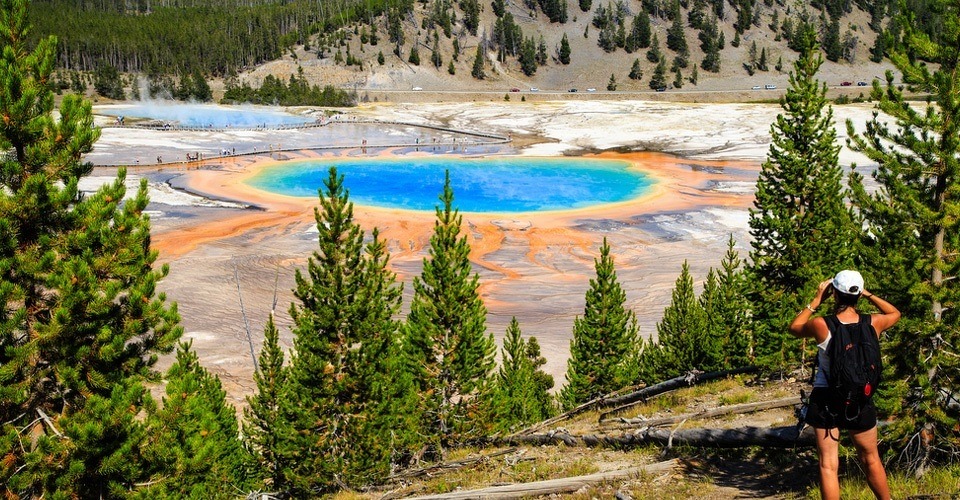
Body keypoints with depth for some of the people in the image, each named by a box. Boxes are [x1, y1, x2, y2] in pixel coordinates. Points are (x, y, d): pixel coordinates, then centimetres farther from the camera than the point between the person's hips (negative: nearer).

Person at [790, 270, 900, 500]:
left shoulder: (821, 325, -16)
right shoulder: (873, 324, -8)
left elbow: (794, 327, 6)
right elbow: (895, 313, 16)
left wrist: (816, 300, 6)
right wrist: (869, 295, 12)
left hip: (825, 400, -2)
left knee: (828, 465, 5)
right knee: (870, 460, 21)